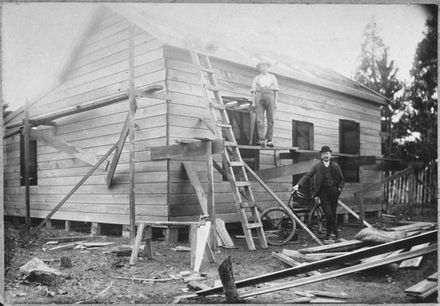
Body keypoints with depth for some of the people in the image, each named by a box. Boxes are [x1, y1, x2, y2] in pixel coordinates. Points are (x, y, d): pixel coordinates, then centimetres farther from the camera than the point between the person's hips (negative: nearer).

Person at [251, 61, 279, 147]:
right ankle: (261, 140, -22)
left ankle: (269, 140, 1)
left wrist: (276, 101, 0)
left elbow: (276, 90, 13)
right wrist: (253, 102, -5)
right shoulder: (256, 79, 19)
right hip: (259, 98, -1)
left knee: (270, 120, -5)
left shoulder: (272, 77, 20)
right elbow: (253, 91, 10)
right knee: (260, 119, -14)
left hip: (270, 97, 1)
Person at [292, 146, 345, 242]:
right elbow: (307, 175, -7)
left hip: (333, 191, 2)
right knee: (329, 214, -9)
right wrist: (298, 185, -19)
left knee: (333, 213, 5)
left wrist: (340, 187, 2)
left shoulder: (335, 166, 8)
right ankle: (336, 234, 6)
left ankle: (328, 234, 20)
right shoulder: (317, 166, 2)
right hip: (323, 191, -2)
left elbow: (342, 179, 18)